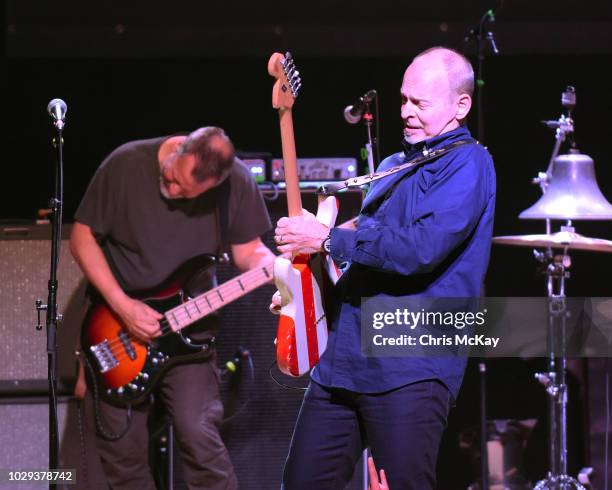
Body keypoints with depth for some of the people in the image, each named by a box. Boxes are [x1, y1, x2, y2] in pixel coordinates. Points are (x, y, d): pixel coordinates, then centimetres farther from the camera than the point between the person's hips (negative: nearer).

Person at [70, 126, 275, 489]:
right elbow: (83, 237, -8)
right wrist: (122, 306, -17)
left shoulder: (237, 181, -11)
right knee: (120, 446, 2)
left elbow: (248, 250, 0)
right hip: (118, 326, 1)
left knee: (198, 434, -16)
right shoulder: (125, 165, -15)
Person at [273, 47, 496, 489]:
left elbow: (420, 249, -22)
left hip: (412, 368, -9)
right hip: (343, 361, 9)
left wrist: (328, 239, -14)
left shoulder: (467, 164, -8)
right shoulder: (395, 167, 21)